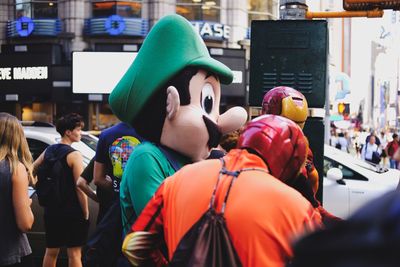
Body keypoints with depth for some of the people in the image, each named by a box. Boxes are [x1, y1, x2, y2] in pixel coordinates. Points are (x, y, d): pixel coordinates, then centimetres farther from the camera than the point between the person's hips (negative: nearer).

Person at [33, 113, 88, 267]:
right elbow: (80, 188, -17)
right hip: (72, 212, -7)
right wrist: (86, 213, -10)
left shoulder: (48, 151, 7)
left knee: (51, 251, 15)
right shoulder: (74, 155, -14)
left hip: (51, 210, 7)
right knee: (74, 253, -2)